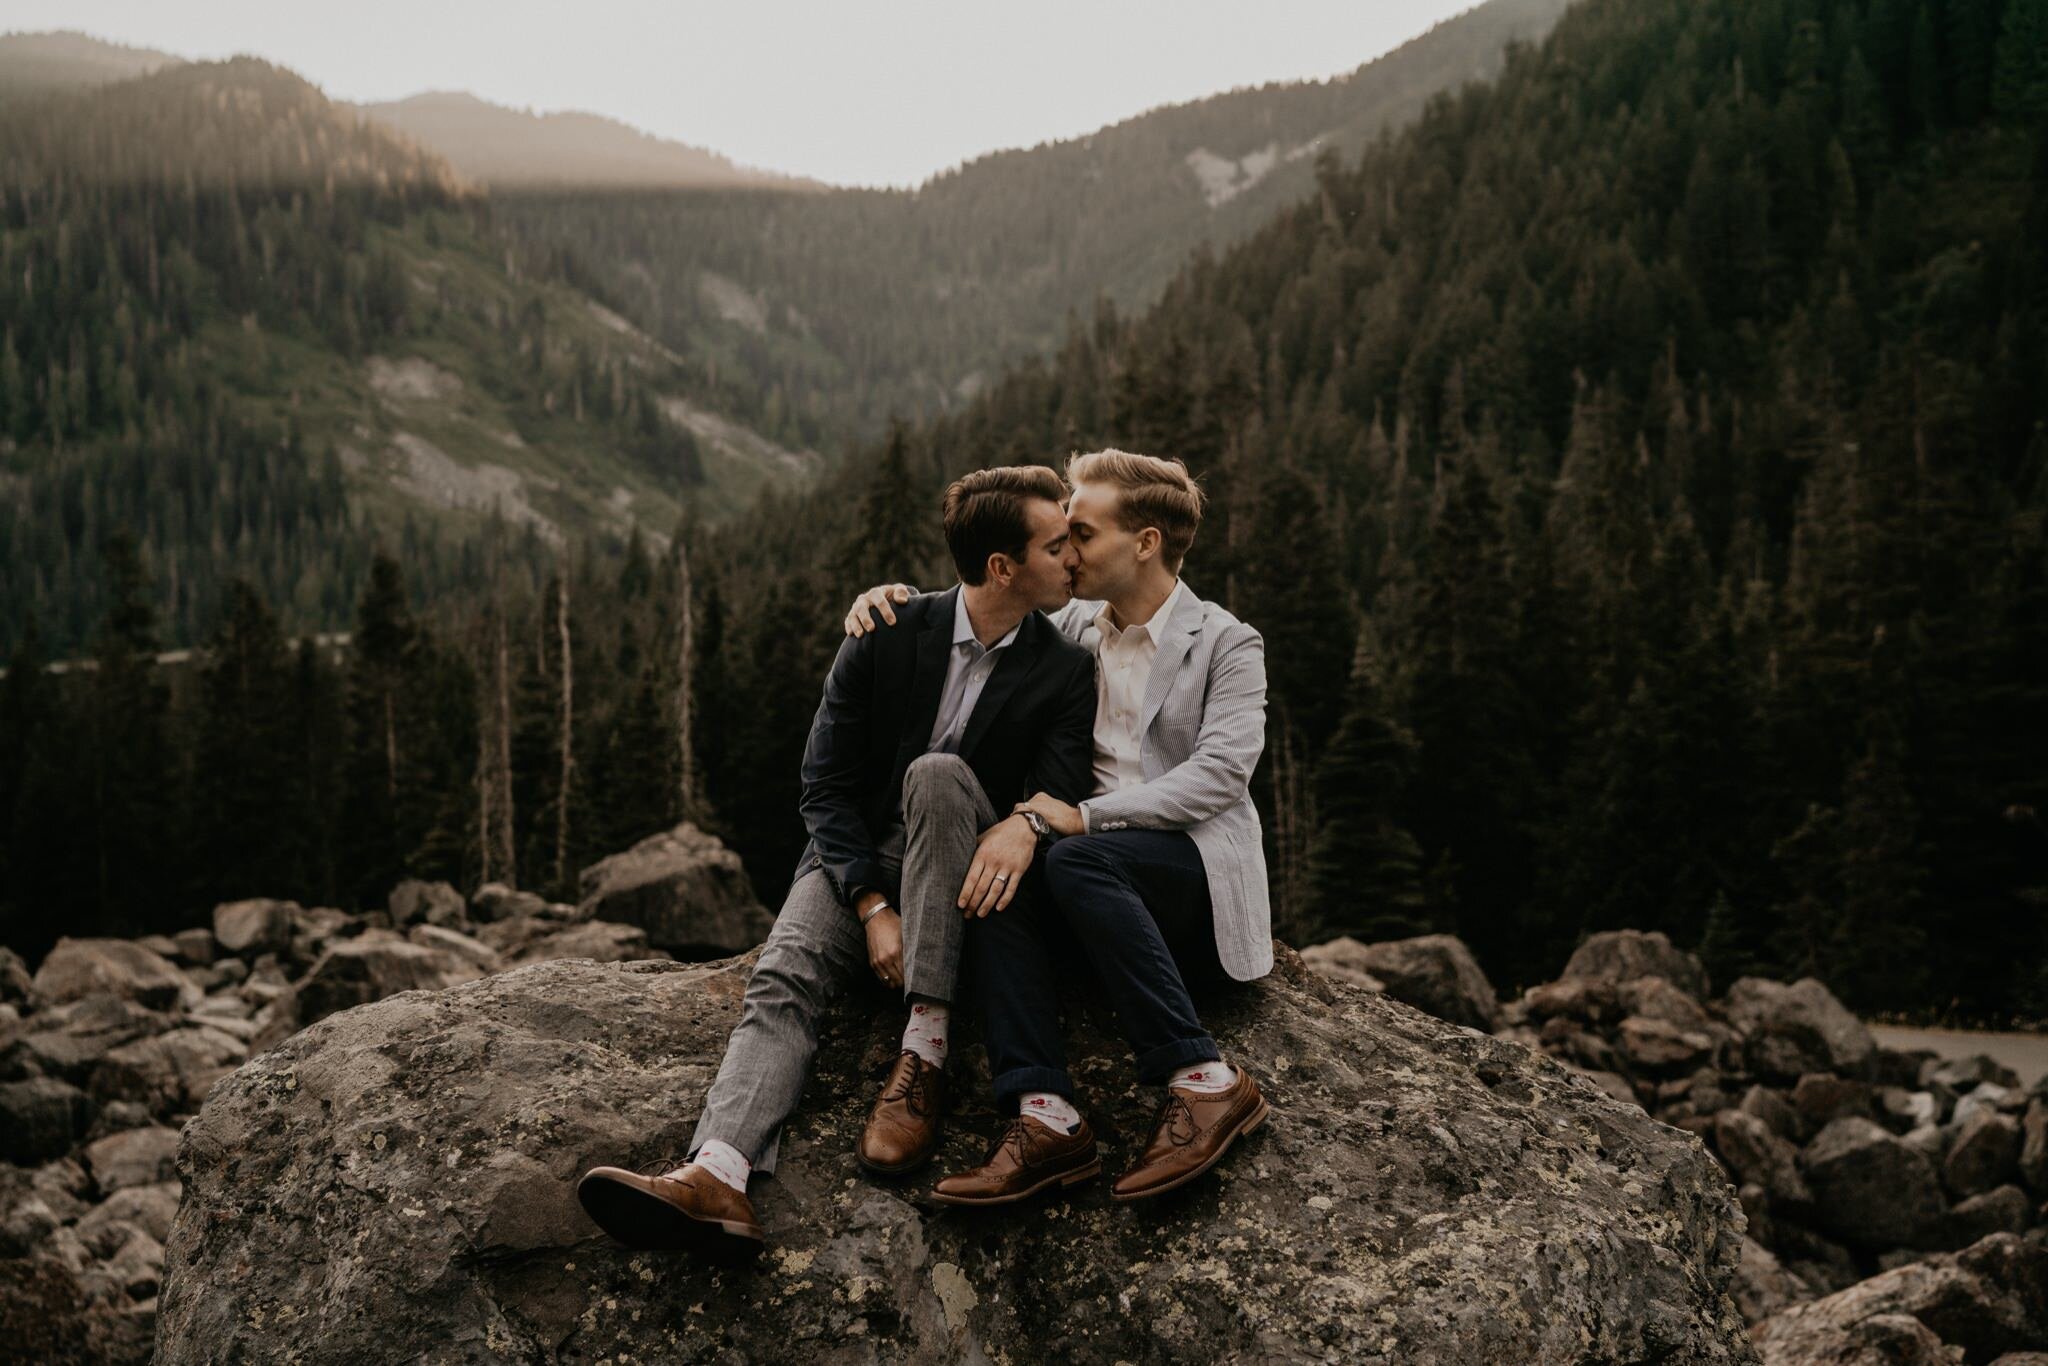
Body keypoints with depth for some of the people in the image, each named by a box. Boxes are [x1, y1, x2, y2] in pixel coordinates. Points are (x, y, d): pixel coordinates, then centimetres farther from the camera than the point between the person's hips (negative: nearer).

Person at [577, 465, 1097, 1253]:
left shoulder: (1063, 671, -2)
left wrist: (1025, 824, -36)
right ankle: (716, 1177, -54)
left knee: (937, 773, -32)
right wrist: (873, 908, -18)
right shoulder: (886, 636, -5)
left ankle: (922, 1058, -37)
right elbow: (824, 786, -5)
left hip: (962, 880, 0)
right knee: (785, 976, -29)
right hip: (858, 861, 0)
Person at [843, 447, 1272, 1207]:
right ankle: (1044, 1116, -38)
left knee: (1077, 862, -35)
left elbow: (1221, 772, -13)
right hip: (1098, 866, 5)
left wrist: (1088, 817, -22)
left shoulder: (1226, 645, 1)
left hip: (1197, 872, -5)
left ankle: (1204, 1082, -30)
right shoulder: (1075, 630, 18)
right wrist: (891, 599, 6)